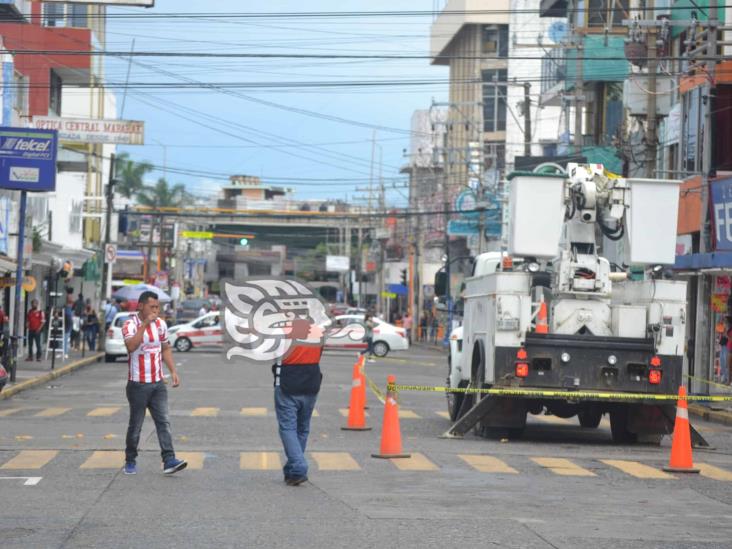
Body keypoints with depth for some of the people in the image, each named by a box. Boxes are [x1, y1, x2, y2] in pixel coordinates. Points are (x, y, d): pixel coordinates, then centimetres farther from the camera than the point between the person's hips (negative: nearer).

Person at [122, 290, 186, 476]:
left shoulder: (161, 324, 8)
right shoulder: (130, 325, -11)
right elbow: (131, 346, -30)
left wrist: (173, 371, 10)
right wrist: (145, 324, -31)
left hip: (158, 383, 5)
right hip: (138, 383, -5)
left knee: (164, 422, -5)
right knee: (135, 424, 4)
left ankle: (169, 460, -11)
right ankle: (130, 461, 18)